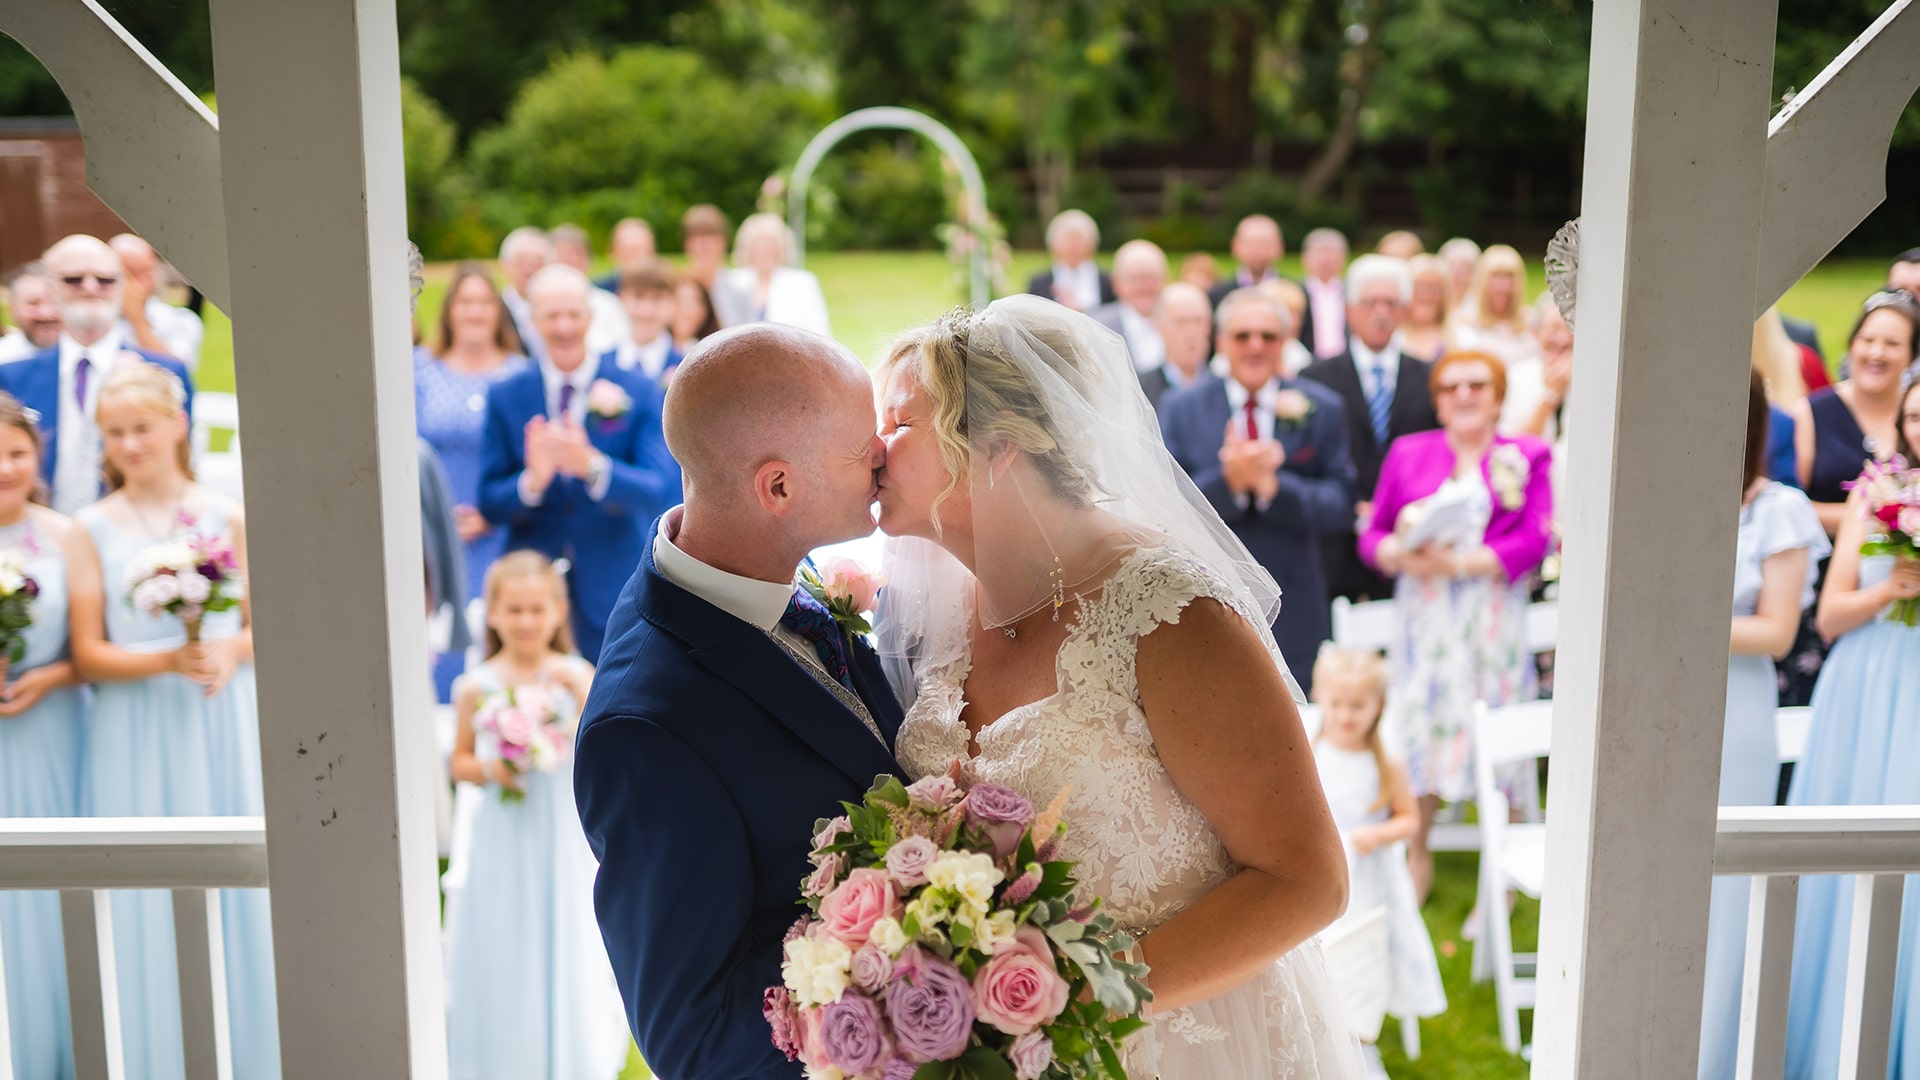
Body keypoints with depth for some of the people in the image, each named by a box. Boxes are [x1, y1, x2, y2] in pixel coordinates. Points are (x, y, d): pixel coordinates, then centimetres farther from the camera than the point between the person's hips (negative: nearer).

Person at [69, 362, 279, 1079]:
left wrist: (228, 651, -13)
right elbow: (88, 656, -2)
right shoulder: (91, 530, 3)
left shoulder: (227, 518, 5)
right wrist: (169, 659, -17)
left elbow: (264, 628, 7)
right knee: (147, 899, 3)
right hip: (136, 735, 0)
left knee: (234, 885, 4)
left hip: (223, 725, 1)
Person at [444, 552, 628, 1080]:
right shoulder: (476, 687, -3)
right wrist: (488, 769, -14)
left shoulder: (575, 675, -6)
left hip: (563, 837, -1)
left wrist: (583, 691, -25)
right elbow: (460, 761, 7)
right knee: (501, 950, 9)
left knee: (564, 946, 8)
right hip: (502, 842, 1)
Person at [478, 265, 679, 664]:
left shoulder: (638, 391, -1)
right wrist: (532, 480, -20)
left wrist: (591, 465, -26)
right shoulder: (505, 395, 4)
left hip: (613, 587, -1)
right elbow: (490, 505, 2)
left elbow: (659, 494, -10)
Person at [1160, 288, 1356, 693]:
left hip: (1294, 612, 1)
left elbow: (1341, 504, -4)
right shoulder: (1181, 408, 2)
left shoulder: (1322, 409, 4)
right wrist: (1228, 481, -24)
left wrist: (1274, 486, -21)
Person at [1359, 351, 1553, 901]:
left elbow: (1532, 544, -5)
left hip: (1493, 623, -2)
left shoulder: (1527, 458, 6)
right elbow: (1372, 535, 8)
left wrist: (1457, 563, -16)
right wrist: (1401, 554, -15)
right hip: (1424, 621, 2)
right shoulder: (1407, 454, 11)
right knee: (1418, 732, 1)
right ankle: (1416, 860, 15)